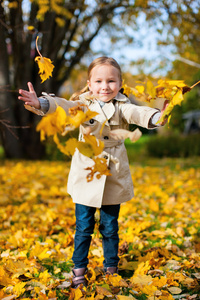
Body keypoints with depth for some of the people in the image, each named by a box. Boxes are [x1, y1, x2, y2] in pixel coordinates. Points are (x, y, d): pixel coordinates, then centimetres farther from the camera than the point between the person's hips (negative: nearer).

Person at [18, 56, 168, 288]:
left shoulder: (121, 106, -2)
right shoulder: (84, 104, -2)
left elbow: (137, 113, -22)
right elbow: (63, 105, -20)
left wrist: (157, 116, -46)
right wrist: (40, 103, -42)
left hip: (114, 180, 0)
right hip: (86, 178, 0)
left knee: (110, 228, 13)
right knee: (83, 228, 8)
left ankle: (111, 269, 31)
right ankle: (79, 269, 26)